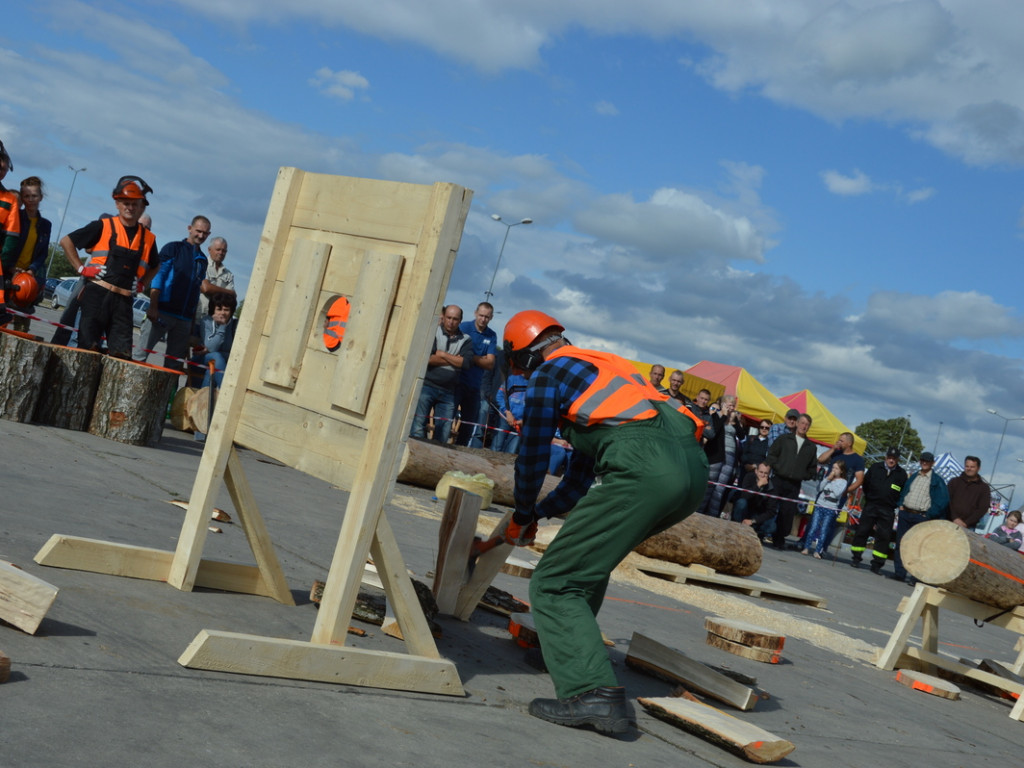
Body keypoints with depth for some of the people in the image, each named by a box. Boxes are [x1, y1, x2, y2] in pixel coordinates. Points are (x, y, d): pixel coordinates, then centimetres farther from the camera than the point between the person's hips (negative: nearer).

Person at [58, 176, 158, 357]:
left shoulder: (148, 238, 14)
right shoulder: (103, 227, 3)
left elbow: (154, 267, 33)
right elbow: (66, 241, 5)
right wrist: (82, 269, -2)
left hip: (123, 301, 3)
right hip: (97, 295, -3)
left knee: (122, 354, -4)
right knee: (87, 348, -6)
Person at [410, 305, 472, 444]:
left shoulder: (465, 340, 11)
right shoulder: (433, 333, 4)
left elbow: (466, 363, -6)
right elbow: (426, 358, -10)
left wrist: (442, 354, -5)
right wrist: (454, 360, -6)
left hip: (448, 392, 2)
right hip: (426, 386, -2)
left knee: (443, 434, 0)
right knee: (417, 429, -7)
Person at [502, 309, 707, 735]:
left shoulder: (549, 372, 11)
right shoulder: (605, 364, 36)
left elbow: (532, 458, 16)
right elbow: (582, 472, 38)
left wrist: (523, 517, 32)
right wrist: (540, 513, 41)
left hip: (642, 468, -9)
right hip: (694, 464, 9)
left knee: (555, 583, -3)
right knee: (590, 552, 32)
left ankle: (593, 692, -17)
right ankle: (563, 639, 42)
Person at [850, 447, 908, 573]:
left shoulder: (902, 474, 1)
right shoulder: (875, 467, 3)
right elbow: (865, 484, 13)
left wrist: (895, 503, 1)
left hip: (888, 510, -1)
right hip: (870, 506, 1)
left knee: (884, 536, -2)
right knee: (862, 531, 1)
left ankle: (877, 564, 4)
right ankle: (856, 558, 11)